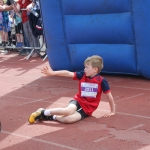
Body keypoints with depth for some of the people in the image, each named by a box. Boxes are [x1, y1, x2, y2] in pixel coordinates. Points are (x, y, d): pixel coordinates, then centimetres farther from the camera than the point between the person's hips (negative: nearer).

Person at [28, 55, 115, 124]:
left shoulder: (101, 81, -10)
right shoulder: (82, 75, -2)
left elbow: (109, 96, -3)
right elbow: (68, 73, -11)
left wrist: (112, 111, 3)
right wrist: (52, 73, -21)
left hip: (87, 109, -2)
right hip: (78, 100, 2)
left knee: (69, 119, -33)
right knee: (69, 110, -36)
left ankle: (50, 117, -13)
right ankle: (43, 112, -19)